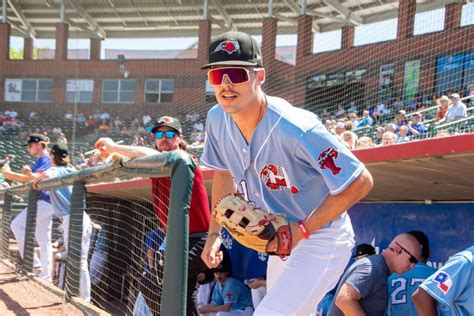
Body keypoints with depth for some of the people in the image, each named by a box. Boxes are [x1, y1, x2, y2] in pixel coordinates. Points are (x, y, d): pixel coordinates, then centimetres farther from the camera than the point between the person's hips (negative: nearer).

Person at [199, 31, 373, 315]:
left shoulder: (296, 129, -32)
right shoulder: (217, 120, -10)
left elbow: (361, 182, -26)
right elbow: (224, 171, 11)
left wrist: (303, 229, -24)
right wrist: (215, 232, 4)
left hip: (322, 236, -8)